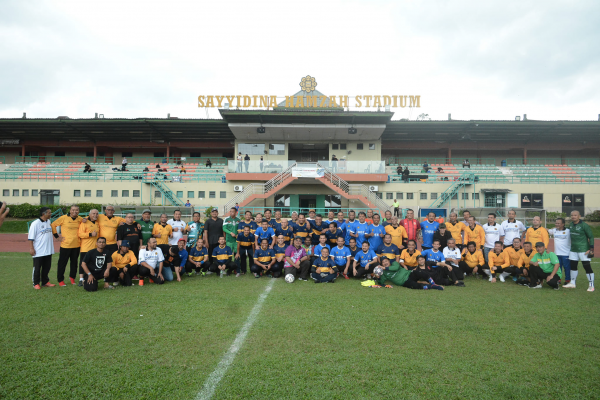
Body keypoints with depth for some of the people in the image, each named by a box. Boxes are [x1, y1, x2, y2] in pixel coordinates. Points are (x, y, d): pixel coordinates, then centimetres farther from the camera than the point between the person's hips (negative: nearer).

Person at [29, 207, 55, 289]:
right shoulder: (35, 223, -13)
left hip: (48, 251, 7)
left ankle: (45, 282, 25)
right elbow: (31, 237, -13)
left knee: (47, 267, 14)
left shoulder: (49, 222, 7)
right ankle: (36, 283, 18)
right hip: (38, 251, -7)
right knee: (37, 268, 5)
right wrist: (31, 248, -15)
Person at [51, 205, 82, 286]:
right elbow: (53, 225, -1)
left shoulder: (80, 219, 4)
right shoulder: (63, 218, -7)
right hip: (65, 245, -3)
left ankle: (72, 277, 30)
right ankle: (60, 280, 18)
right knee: (62, 263, 6)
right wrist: (57, 236, -3)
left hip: (76, 245, 3)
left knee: (74, 262, 13)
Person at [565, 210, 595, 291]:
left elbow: (591, 237, -10)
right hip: (573, 249, 7)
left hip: (583, 250, -7)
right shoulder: (571, 224, 7)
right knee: (573, 266, 12)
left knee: (587, 266, -4)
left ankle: (591, 285, 7)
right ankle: (572, 283, 24)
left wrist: (591, 248, -15)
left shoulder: (584, 225, -12)